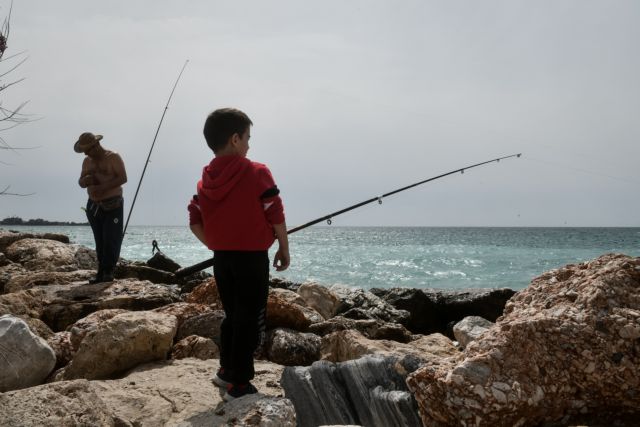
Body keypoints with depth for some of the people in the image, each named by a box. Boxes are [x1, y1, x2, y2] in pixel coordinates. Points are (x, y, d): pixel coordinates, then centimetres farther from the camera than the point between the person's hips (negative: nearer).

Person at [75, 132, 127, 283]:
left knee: (111, 240, -10)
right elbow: (81, 182, 16)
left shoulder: (113, 157, -4)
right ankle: (102, 273, 6)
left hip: (112, 206, -5)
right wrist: (85, 180, -9)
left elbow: (123, 178, -14)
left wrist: (103, 187, -22)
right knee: (99, 242, 4)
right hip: (93, 206, 6)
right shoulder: (87, 161, 14)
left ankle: (108, 272, -3)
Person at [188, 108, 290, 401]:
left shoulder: (205, 180, 6)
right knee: (250, 319, 1)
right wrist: (284, 249, 2)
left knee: (232, 314, 21)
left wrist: (217, 246, 15)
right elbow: (276, 217, -10)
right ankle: (238, 385, 4)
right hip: (252, 257, -6)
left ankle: (226, 370, 29)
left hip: (221, 258, 6)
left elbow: (195, 223, 6)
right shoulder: (257, 173, -11)